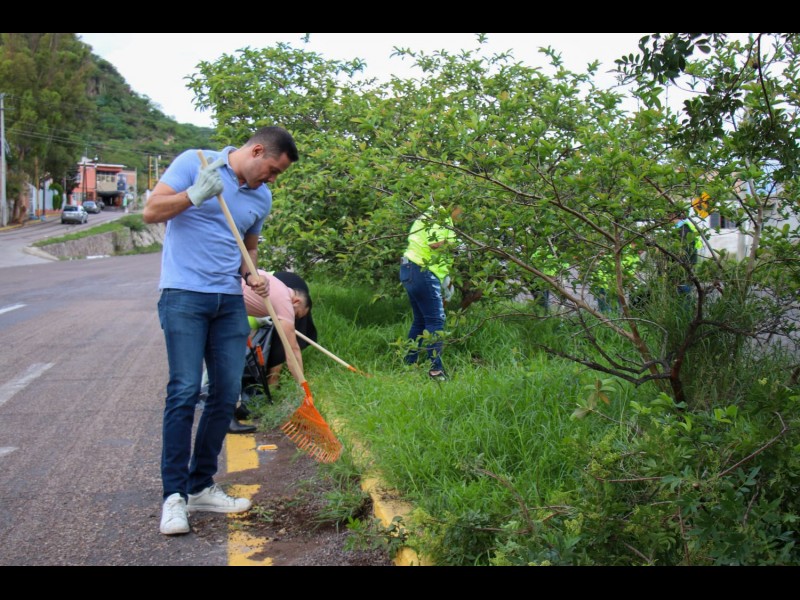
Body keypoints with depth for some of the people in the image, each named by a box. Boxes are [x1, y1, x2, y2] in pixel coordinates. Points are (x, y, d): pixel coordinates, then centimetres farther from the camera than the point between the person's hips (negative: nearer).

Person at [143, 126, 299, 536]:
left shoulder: (262, 198, 14)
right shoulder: (194, 163, -2)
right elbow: (151, 212, -7)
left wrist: (251, 274, 8)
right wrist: (195, 195, -20)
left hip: (230, 301, 6)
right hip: (184, 295, -6)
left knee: (226, 395, 4)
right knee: (184, 391, -12)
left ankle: (201, 487, 16)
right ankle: (174, 494, -3)